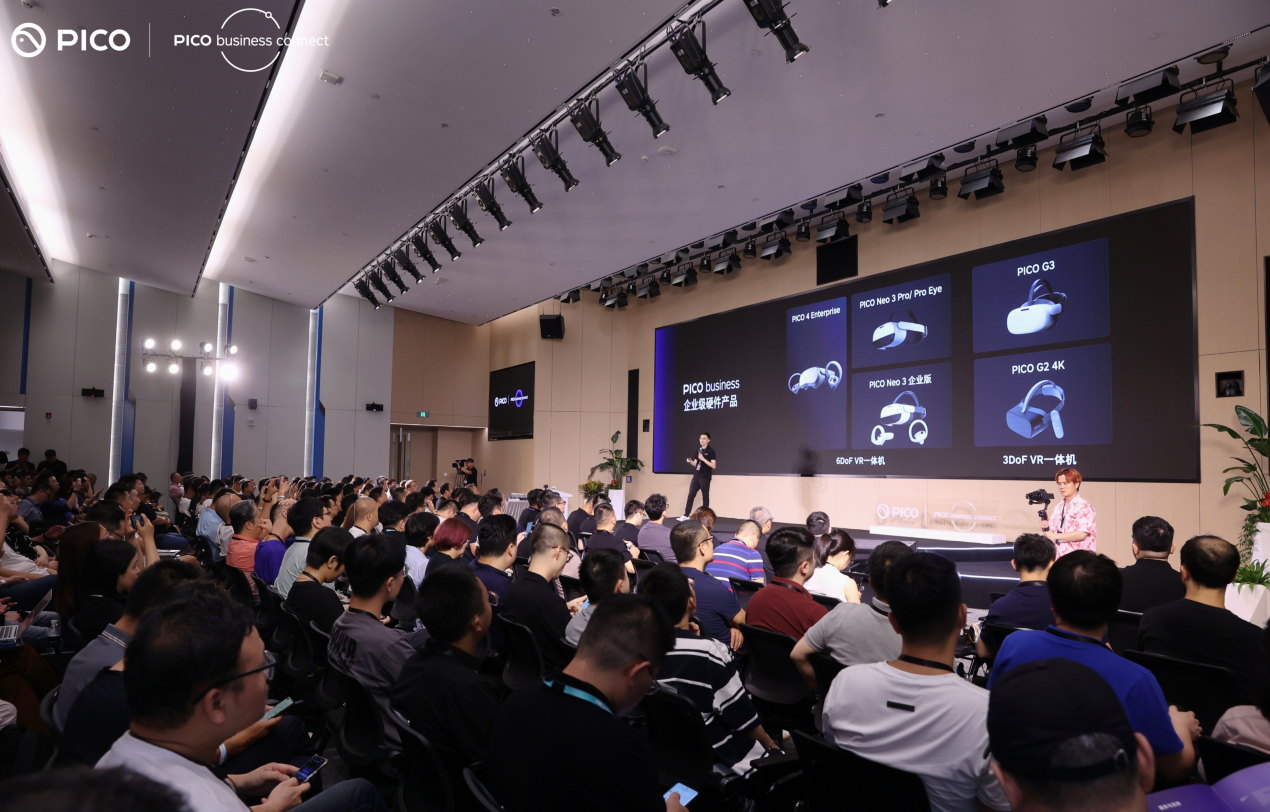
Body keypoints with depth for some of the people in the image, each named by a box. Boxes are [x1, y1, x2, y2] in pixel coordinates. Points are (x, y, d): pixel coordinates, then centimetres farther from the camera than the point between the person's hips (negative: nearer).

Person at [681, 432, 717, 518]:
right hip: (696, 476, 6)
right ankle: (686, 515, 7)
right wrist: (690, 462, -3)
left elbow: (713, 466, -14)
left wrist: (703, 459, -21)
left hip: (705, 478, -6)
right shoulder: (698, 450, 14)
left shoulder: (710, 451, -6)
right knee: (691, 495, 3)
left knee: (705, 496, 1)